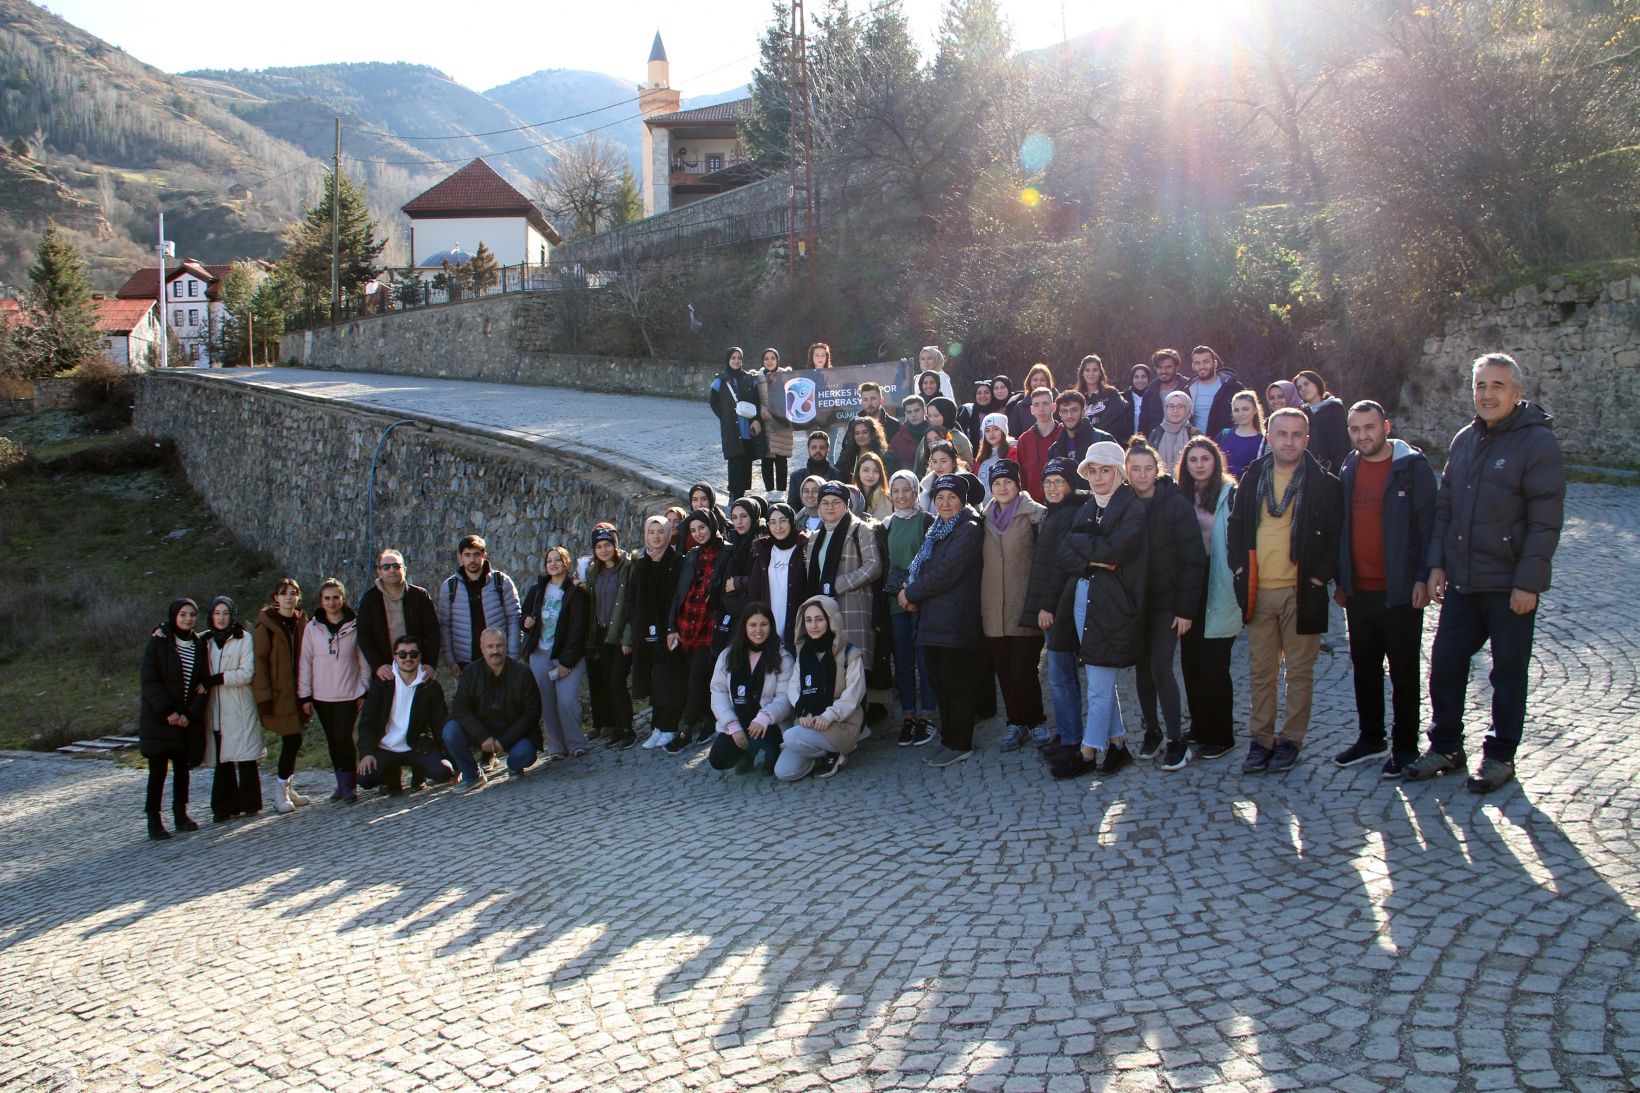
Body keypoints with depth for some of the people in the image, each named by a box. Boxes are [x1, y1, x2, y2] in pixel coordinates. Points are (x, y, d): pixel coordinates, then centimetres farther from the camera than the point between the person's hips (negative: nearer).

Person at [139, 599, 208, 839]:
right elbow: (150, 680, -10)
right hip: (159, 718, -4)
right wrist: (168, 711, -17)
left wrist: (190, 713, -8)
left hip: (188, 719, 4)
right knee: (158, 770, -4)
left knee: (182, 767, 9)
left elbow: (203, 683, 5)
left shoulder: (199, 645, 7)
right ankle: (153, 820, 1)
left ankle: (180, 814, 18)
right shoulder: (157, 643, -5)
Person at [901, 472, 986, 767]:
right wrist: (910, 591, -6)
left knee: (956, 684, -2)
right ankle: (948, 739, 21)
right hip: (932, 619, 9)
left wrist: (911, 593, -8)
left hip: (955, 620, -8)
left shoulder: (969, 530, -9)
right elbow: (918, 567, 15)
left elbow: (945, 574, -16)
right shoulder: (936, 531, 18)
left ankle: (959, 745, 5)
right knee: (939, 682, 12)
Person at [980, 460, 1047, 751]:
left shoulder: (1034, 514, -3)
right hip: (994, 609, 5)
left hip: (1024, 607, -5)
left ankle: (1035, 721, 14)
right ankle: (1016, 723, 20)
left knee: (1022, 671, -6)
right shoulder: (985, 517, 13)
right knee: (1004, 670, 7)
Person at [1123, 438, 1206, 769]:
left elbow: (1193, 559, -9)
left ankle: (1177, 741, 1)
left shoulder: (1176, 504, -9)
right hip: (1135, 601, 4)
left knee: (1160, 667, -10)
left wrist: (1185, 609, -12)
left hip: (1166, 601, -4)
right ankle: (1151, 730, 24)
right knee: (1142, 666, 9)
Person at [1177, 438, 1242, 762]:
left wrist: (1236, 585, -17)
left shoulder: (1230, 495, -8)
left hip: (1218, 588, -6)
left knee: (1213, 664, -3)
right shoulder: (1182, 496, 11)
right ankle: (1200, 731, 22)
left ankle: (1221, 737, 9)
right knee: (1191, 662, 9)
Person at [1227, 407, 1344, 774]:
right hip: (1258, 591, 3)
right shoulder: (1252, 479, 9)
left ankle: (1290, 740, 14)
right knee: (1260, 671, 8)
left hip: (1301, 592, -3)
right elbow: (1236, 526, 15)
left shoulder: (1324, 483, -2)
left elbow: (1336, 536, -2)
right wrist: (1240, 566, 4)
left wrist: (1320, 576, -10)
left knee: (1299, 671, 4)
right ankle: (1261, 739, 16)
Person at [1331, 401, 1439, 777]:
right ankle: (1370, 738, 27)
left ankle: (1405, 746, 13)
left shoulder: (1413, 468, -8)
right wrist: (1340, 580, 12)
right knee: (1364, 668, 14)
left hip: (1400, 591, -6)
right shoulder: (1349, 470, 9)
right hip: (1358, 590, 6)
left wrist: (1423, 577, -15)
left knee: (1403, 672, 4)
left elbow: (1430, 525, -9)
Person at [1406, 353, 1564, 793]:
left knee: (1508, 671, 7)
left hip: (1510, 585, -6)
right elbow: (1444, 506, 14)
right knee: (1445, 663, 9)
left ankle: (1500, 756, 20)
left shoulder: (1537, 442, -11)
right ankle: (1446, 747, 24)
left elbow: (1545, 520, -14)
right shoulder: (1465, 439, 9)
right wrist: (1437, 563, 7)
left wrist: (1528, 582, -17)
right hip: (1462, 581, 6)